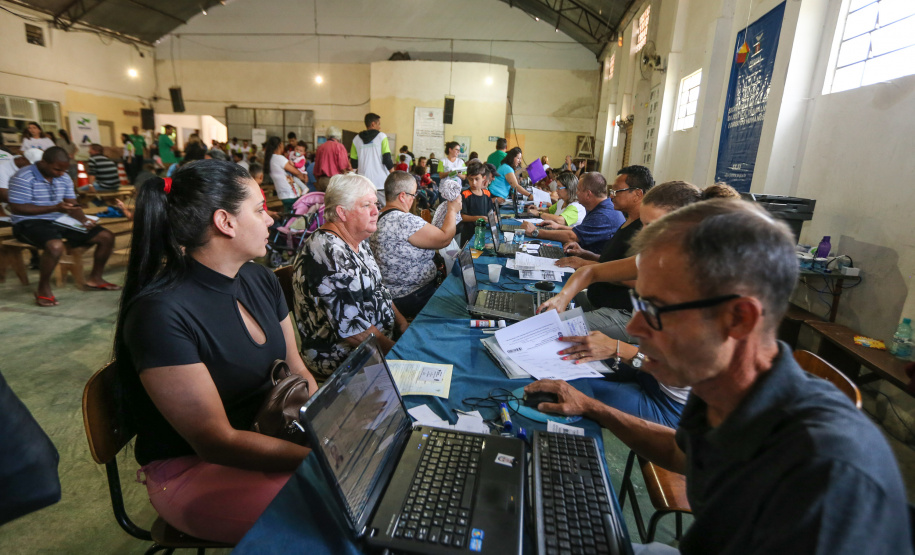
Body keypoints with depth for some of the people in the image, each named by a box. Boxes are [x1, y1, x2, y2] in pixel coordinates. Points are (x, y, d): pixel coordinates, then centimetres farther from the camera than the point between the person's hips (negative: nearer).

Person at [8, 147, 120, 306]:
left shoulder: (64, 178, 9)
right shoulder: (23, 178, -13)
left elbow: (72, 204, 8)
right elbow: (16, 208, -18)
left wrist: (83, 219, -14)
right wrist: (54, 208, -26)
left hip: (60, 221, 7)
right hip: (30, 223, -7)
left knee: (107, 237, -3)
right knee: (55, 245, -39)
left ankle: (95, 277, 13)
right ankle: (43, 289, -17)